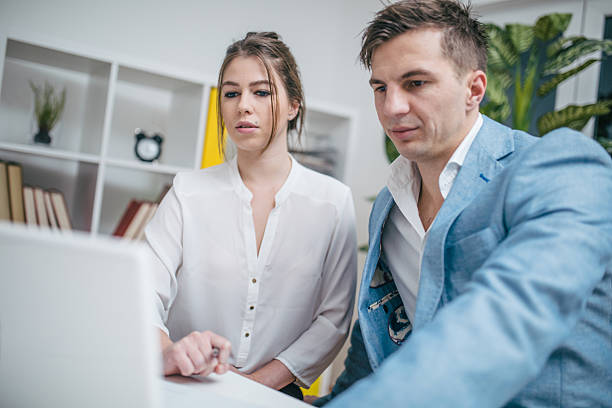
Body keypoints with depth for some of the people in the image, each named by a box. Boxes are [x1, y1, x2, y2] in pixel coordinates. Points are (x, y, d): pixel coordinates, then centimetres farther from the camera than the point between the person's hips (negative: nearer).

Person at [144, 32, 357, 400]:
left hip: (274, 394, 0)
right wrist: (166, 353, -26)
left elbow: (334, 317, 2)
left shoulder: (333, 202, 1)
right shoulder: (189, 191, 2)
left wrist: (261, 380, -9)